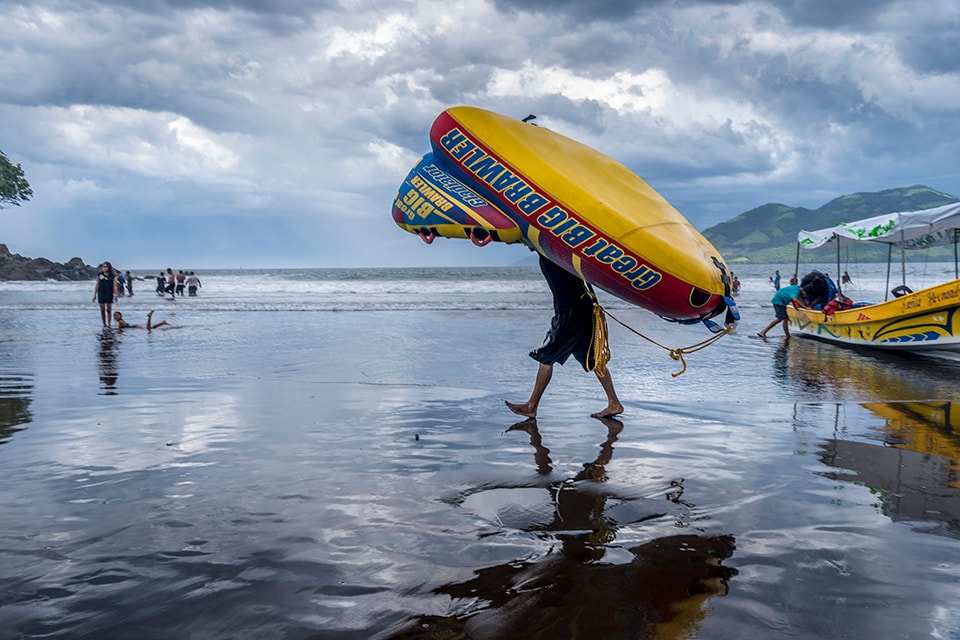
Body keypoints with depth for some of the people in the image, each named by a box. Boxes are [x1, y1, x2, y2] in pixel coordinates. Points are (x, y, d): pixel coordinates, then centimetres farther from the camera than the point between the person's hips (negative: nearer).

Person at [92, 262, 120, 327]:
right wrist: (94, 295, 8)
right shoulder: (99, 275, 4)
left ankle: (109, 324, 8)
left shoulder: (113, 276, 1)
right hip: (101, 294, 1)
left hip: (109, 295, -1)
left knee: (108, 310, 0)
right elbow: (97, 285, 8)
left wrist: (116, 295, -7)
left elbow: (114, 286, 0)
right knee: (102, 310, 3)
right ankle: (104, 324, 10)